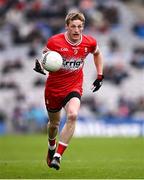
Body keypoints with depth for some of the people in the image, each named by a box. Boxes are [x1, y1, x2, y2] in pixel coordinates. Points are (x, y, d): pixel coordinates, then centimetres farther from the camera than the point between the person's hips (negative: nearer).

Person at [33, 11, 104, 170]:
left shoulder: (89, 42, -8)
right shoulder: (55, 41, -16)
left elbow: (97, 53, 15)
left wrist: (100, 76, 10)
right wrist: (40, 66, -27)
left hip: (74, 87, 0)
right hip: (53, 87, 0)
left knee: (72, 115, -28)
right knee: (54, 123, 15)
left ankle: (57, 156, -23)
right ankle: (51, 146, 51)